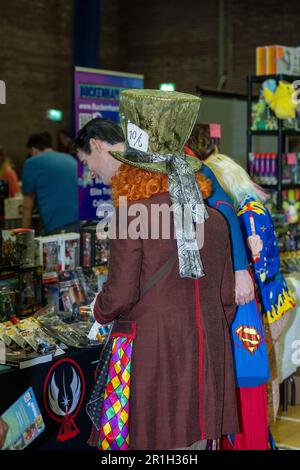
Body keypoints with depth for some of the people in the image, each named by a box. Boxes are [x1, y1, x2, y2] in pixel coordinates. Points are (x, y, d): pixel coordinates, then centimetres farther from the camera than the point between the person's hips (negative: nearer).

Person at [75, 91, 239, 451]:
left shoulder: (131, 215, -10)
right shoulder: (215, 219, 7)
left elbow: (121, 294, -12)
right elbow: (226, 297, 12)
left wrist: (100, 312, 9)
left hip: (153, 352, -5)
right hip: (208, 352, 5)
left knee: (155, 442, 5)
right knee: (195, 440, 14)